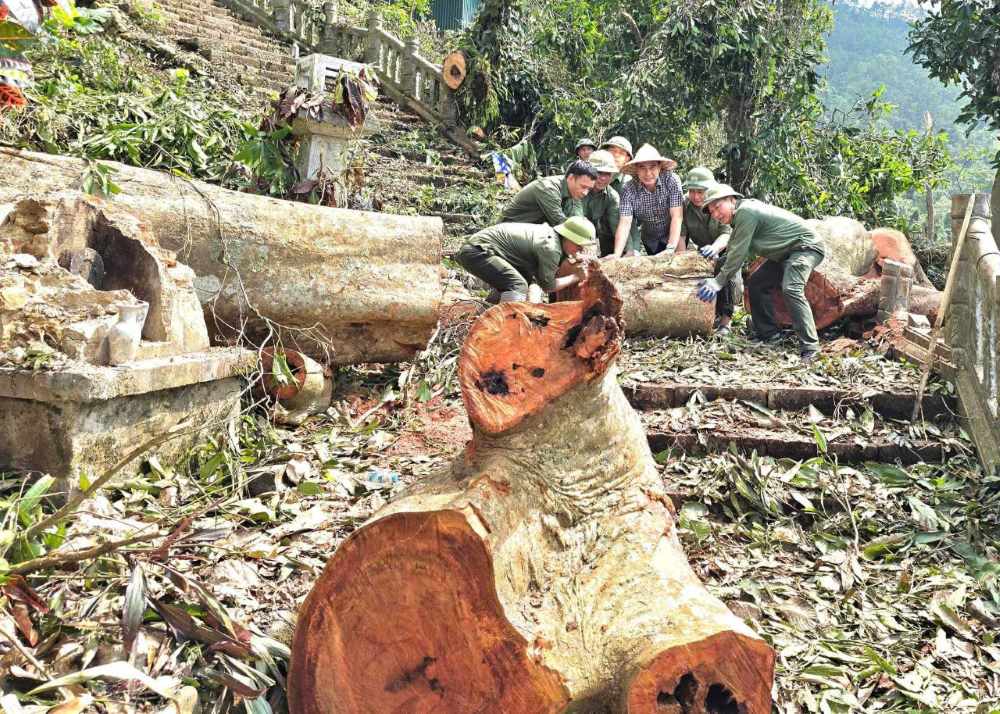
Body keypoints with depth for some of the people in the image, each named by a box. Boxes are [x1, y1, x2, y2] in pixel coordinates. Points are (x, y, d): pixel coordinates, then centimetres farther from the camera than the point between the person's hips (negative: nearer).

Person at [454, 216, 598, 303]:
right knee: (518, 286, -23)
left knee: (508, 282, 30)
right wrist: (576, 277, 3)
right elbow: (548, 286, -8)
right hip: (477, 251, -10)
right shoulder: (551, 248, -17)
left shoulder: (549, 233, 12)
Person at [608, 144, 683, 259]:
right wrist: (617, 255, -39)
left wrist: (671, 248, -37)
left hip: (674, 236, -2)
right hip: (650, 241, 2)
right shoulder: (629, 190, -19)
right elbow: (625, 223, -25)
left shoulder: (671, 180, -22)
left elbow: (676, 216, -26)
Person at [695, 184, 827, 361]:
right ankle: (767, 335, 16)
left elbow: (738, 253, -23)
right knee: (756, 284, 9)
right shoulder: (740, 213, 8)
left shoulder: (745, 212, -23)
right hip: (786, 252, 11)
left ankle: (810, 348, -31)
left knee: (791, 289, -29)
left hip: (806, 246, -11)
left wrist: (718, 281, -19)